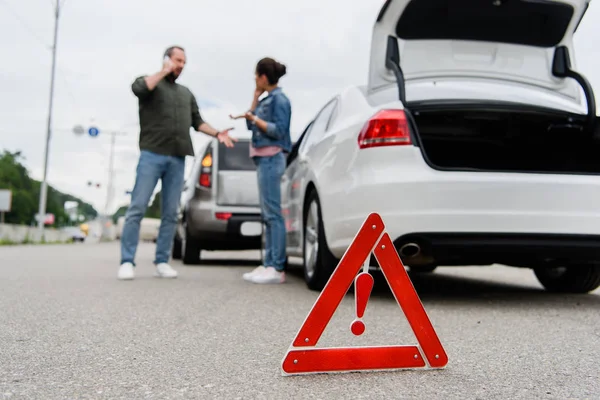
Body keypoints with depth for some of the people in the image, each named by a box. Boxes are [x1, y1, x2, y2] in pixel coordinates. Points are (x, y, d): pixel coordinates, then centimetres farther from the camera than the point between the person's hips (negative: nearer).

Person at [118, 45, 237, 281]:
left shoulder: (186, 93, 24)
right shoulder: (150, 82, 9)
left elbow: (197, 121, 21)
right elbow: (138, 88, -15)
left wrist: (217, 134, 5)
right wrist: (164, 71, -3)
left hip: (177, 159, 5)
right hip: (152, 155, -5)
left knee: (170, 214, 2)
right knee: (137, 208, -9)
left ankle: (162, 262, 7)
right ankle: (127, 262, -6)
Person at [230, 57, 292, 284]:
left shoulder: (279, 99, -8)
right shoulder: (268, 99, 18)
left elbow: (278, 131, -14)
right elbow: (252, 125, 16)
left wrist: (253, 118, -15)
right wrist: (255, 97, 15)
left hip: (271, 159, -10)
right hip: (264, 159, 10)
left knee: (273, 214, -11)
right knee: (267, 215, 8)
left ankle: (277, 269, -10)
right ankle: (269, 265, 11)